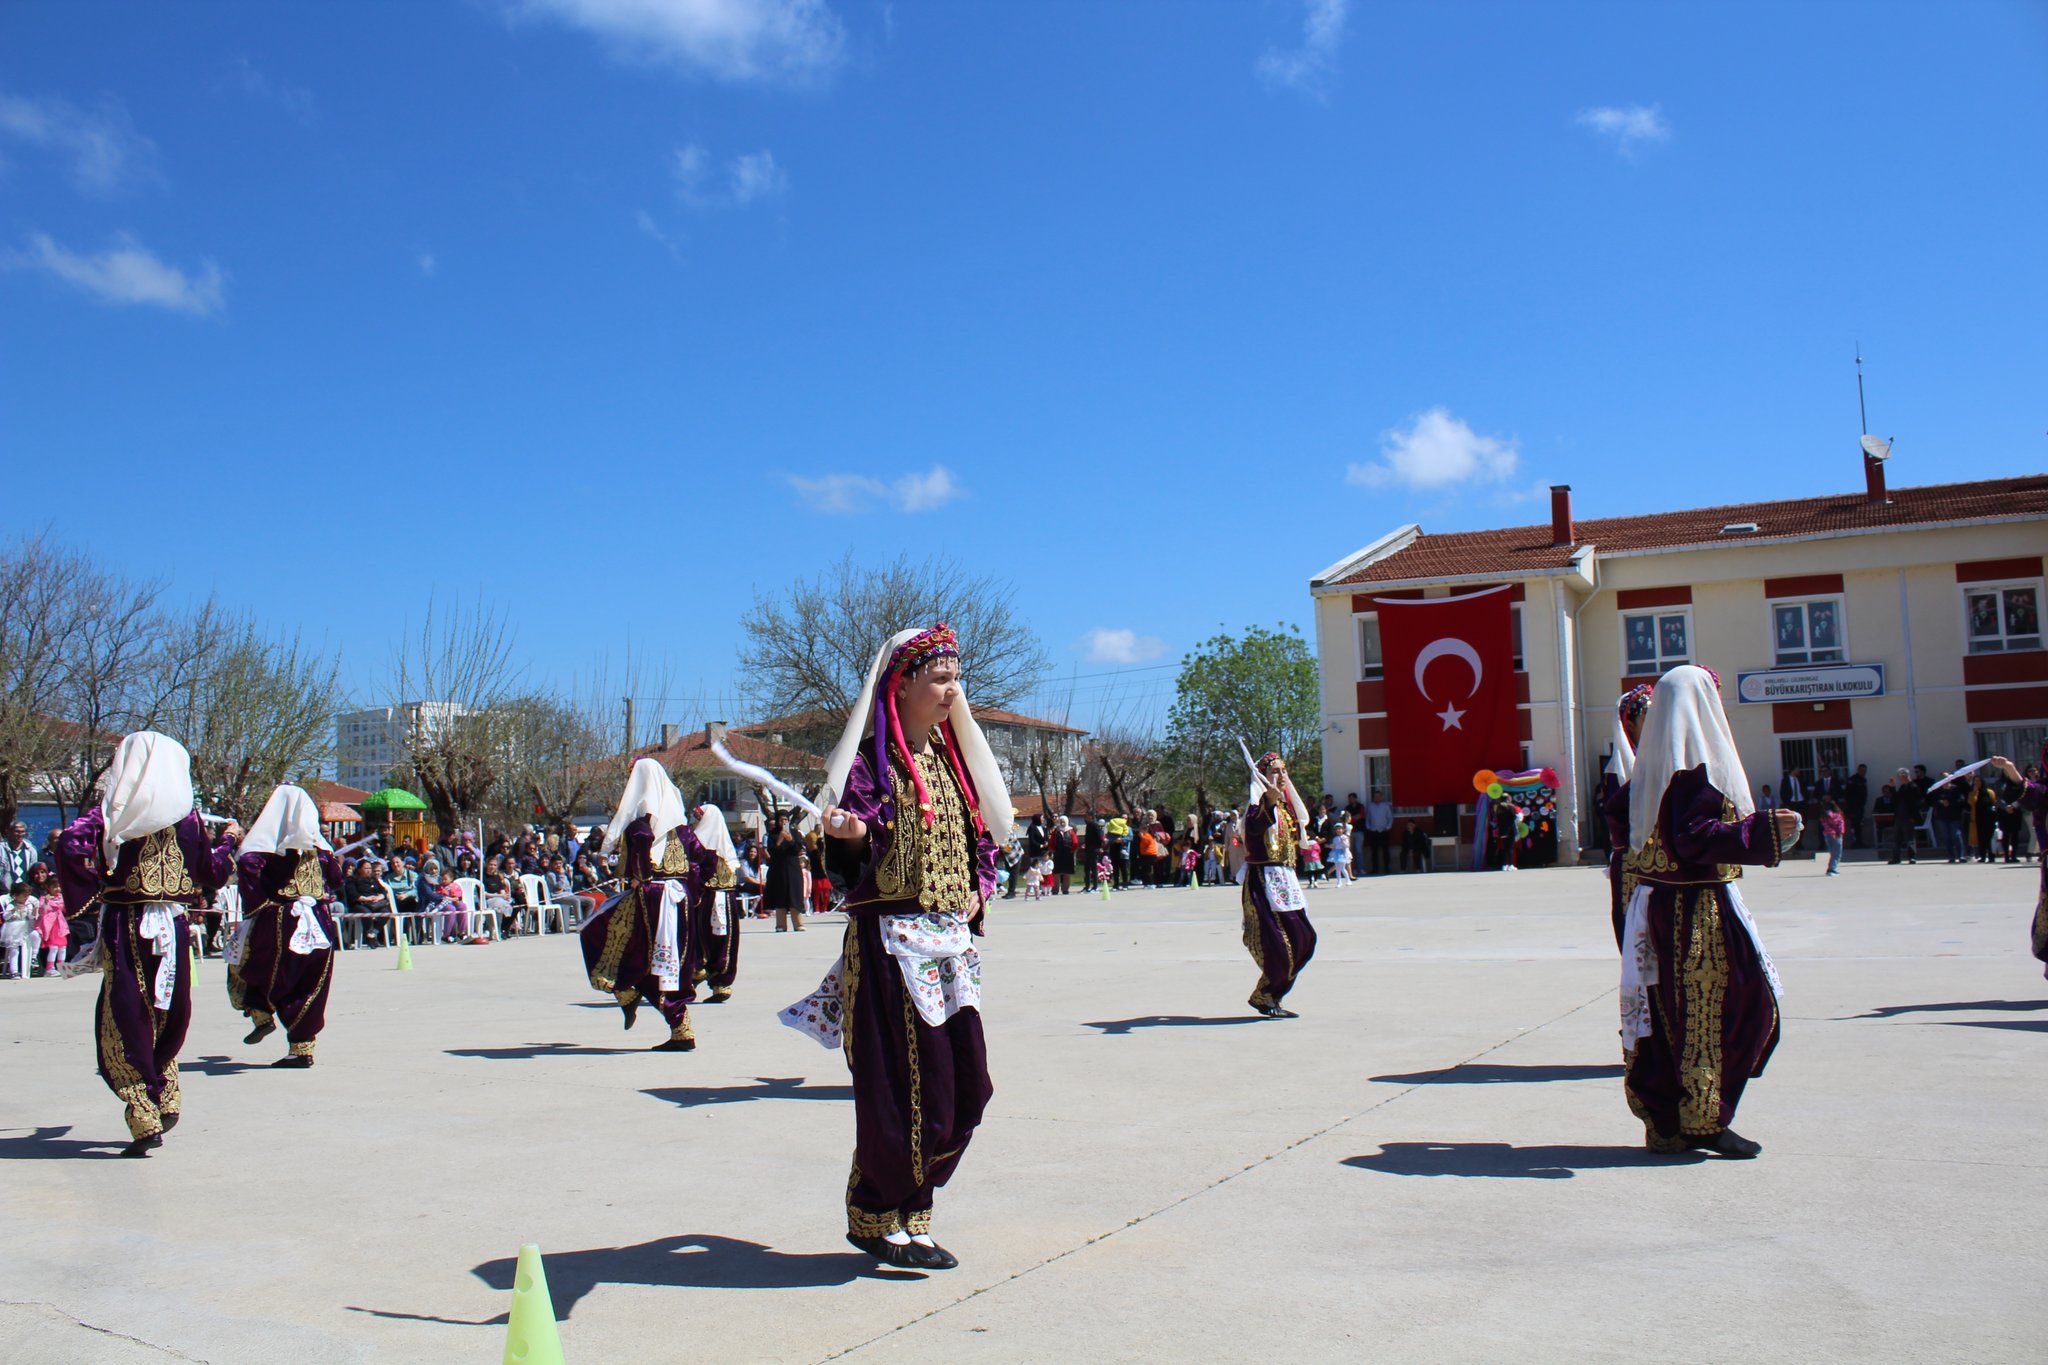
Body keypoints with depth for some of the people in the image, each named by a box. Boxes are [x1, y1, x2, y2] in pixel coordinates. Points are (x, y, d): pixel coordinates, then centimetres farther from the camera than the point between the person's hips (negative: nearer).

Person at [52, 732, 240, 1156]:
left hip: (125, 927, -2)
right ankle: (167, 1101, 20)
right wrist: (229, 840, 26)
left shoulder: (113, 811, -2)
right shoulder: (186, 815, 2)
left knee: (125, 1024, 3)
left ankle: (145, 1120, -2)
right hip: (173, 928, 2)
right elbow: (211, 872, 8)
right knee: (166, 1018, 19)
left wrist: (93, 886, -2)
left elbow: (70, 845, -18)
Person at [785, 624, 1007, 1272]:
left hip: (948, 939, 7)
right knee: (901, 1085, -6)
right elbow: (857, 840, -19)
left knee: (968, 1084, 6)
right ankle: (878, 1219, 12)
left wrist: (979, 887, 7)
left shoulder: (953, 755, 15)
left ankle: (905, 1212, 22)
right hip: (890, 938, -7)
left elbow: (984, 831, 22)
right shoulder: (870, 758, -7)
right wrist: (851, 831, -40)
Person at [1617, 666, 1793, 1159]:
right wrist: (1764, 830, -22)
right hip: (1698, 910, -9)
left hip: (1657, 902, 9)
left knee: (1671, 1009, 12)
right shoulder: (1697, 763, -16)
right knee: (1717, 1007, 0)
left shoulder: (1652, 762, 10)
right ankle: (1704, 1121, 5)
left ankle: (1664, 1121, 18)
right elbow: (1695, 838, -23)